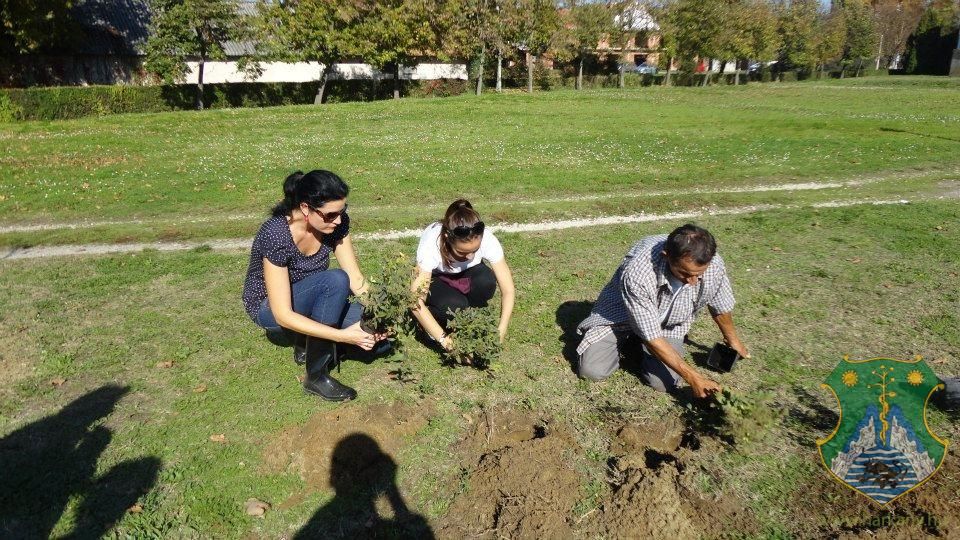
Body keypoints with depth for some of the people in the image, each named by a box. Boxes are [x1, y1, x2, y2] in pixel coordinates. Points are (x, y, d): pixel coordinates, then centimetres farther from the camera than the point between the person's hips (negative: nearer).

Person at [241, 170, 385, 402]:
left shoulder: (336, 222, -17)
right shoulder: (276, 236, -34)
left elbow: (355, 278, -13)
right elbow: (283, 315, -33)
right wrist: (343, 335, -37)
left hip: (309, 299, 5)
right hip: (269, 306, -5)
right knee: (335, 280, -34)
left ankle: (304, 341, 7)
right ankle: (316, 376, -19)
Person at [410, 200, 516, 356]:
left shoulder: (486, 239, -32)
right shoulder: (431, 244, -38)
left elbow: (508, 290, -25)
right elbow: (416, 302, -37)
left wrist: (500, 333, -33)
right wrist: (446, 341, -39)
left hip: (467, 274, 2)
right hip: (435, 278, -2)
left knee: (487, 281, -33)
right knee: (455, 305, -35)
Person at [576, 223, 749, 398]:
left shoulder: (713, 265, -28)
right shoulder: (636, 272, -41)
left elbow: (721, 307, -3)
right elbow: (652, 337, -32)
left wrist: (733, 341, 15)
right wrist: (693, 378, -31)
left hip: (669, 323, 3)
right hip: (621, 312, -2)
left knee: (663, 383, -17)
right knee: (592, 371, -16)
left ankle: (642, 345, 15)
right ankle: (626, 338, 14)